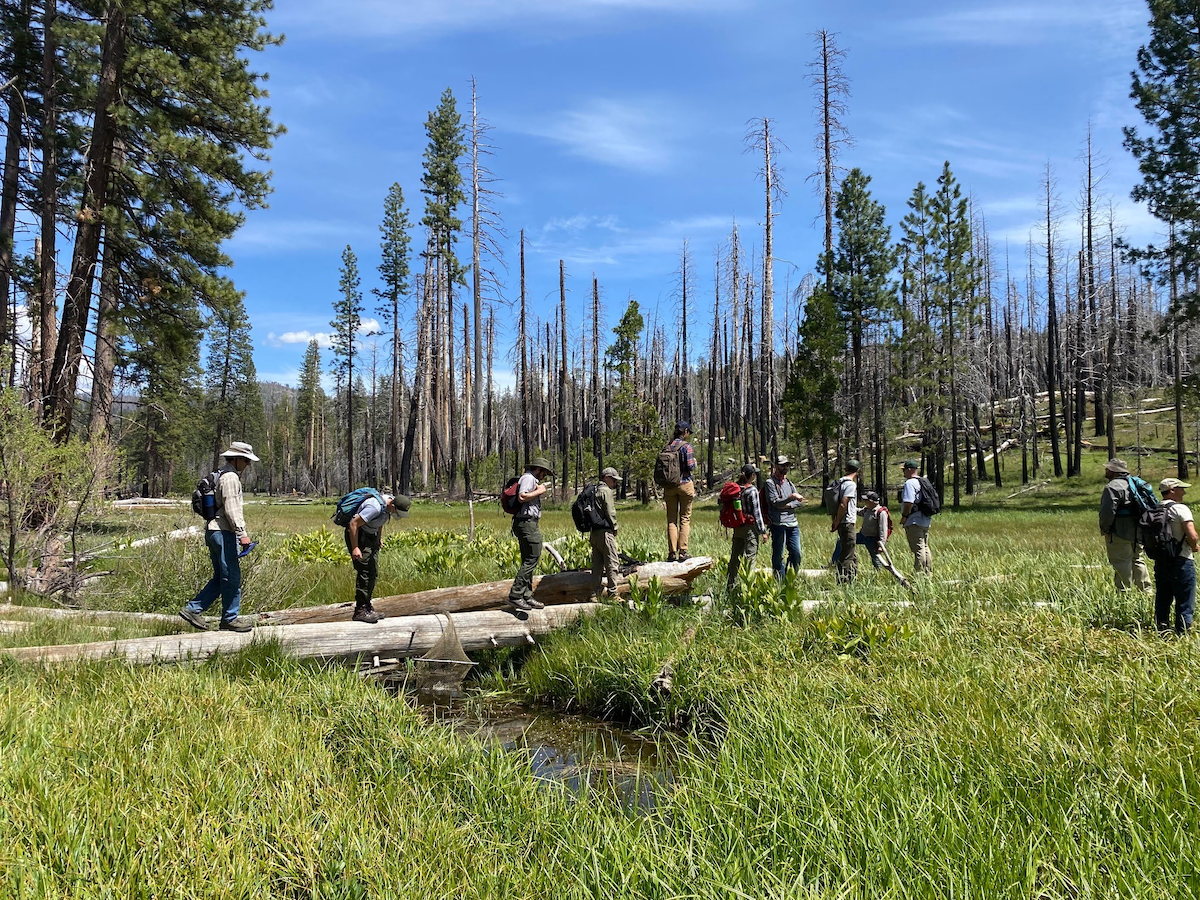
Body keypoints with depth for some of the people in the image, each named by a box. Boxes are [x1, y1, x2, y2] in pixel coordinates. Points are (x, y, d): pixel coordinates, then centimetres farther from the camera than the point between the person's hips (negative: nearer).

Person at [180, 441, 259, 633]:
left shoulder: (222, 476, 21)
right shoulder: (230, 477, -12)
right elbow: (230, 509, -20)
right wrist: (242, 533, -21)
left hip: (214, 531, 11)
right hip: (224, 532, -11)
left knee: (221, 578, 14)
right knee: (232, 577, -4)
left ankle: (192, 610, 14)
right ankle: (230, 619, 3)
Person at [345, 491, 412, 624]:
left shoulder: (391, 501, -3)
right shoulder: (375, 507, -31)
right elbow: (354, 524, -28)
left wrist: (379, 537, 20)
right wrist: (355, 548, -26)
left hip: (371, 536, 9)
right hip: (356, 535, -9)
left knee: (373, 572, 8)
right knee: (365, 571, -15)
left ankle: (367, 607, 15)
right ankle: (360, 610, -13)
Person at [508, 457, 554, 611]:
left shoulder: (532, 480, 24)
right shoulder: (528, 478, -8)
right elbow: (522, 497, -24)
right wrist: (539, 491, -14)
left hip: (529, 524, 11)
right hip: (527, 523, -11)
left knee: (528, 560, 12)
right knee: (532, 558, -12)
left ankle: (526, 596, 15)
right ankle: (515, 594, -14)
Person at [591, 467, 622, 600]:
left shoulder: (594, 490, 17)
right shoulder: (606, 491, -9)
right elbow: (610, 512, -14)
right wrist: (615, 528, -3)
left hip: (593, 532, 9)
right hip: (605, 531, -9)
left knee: (597, 563, 11)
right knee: (612, 562, -6)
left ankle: (595, 593, 12)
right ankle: (612, 593, -7)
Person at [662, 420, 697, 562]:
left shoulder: (666, 447, 5)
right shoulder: (686, 446, -9)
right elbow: (691, 467, -14)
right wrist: (694, 461, 7)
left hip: (669, 486, 4)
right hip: (685, 483, -4)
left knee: (671, 519, 7)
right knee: (685, 518, 3)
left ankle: (672, 552, 3)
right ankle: (683, 551, -2)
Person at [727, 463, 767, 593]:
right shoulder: (752, 490, -13)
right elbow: (756, 511, -12)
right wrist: (763, 530, -5)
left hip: (737, 527, 7)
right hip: (750, 528, -6)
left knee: (735, 557, 13)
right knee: (750, 557, 0)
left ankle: (730, 587, 21)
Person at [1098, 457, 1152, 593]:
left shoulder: (1113, 487, -17)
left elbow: (1108, 512, -22)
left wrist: (1104, 529, -9)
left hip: (1120, 533, -9)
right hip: (1137, 532, 9)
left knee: (1121, 563, -3)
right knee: (1137, 560, 20)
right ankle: (1146, 590, 26)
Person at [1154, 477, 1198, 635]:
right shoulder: (1181, 509, -14)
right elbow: (1192, 536, -22)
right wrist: (1194, 546, 0)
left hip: (1160, 561, 6)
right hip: (1181, 561, -6)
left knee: (1162, 601, 14)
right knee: (1185, 604, 3)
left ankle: (1161, 632, 18)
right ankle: (1183, 633, 5)